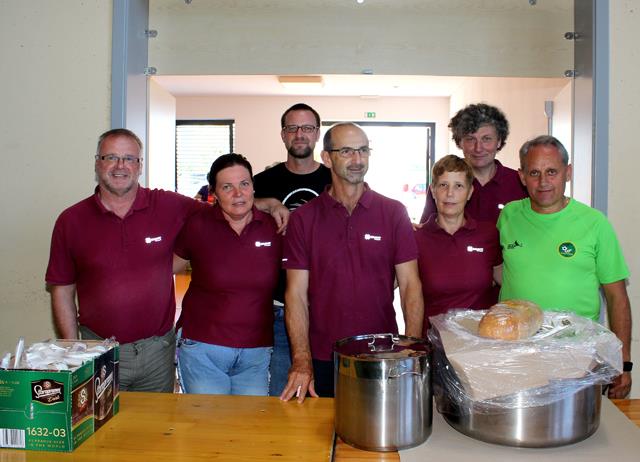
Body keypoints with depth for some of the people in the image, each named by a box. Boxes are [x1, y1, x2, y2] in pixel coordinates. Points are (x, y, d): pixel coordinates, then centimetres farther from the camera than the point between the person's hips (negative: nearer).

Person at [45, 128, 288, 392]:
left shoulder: (167, 206, -2)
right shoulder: (71, 221, -1)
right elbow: (62, 292, 3)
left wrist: (269, 204, -5)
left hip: (157, 351, 1)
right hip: (98, 352, 0)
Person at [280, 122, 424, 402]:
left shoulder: (394, 213, 0)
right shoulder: (303, 219, -1)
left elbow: (410, 285, -2)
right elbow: (296, 293, -4)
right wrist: (301, 361, -13)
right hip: (323, 361, 0)